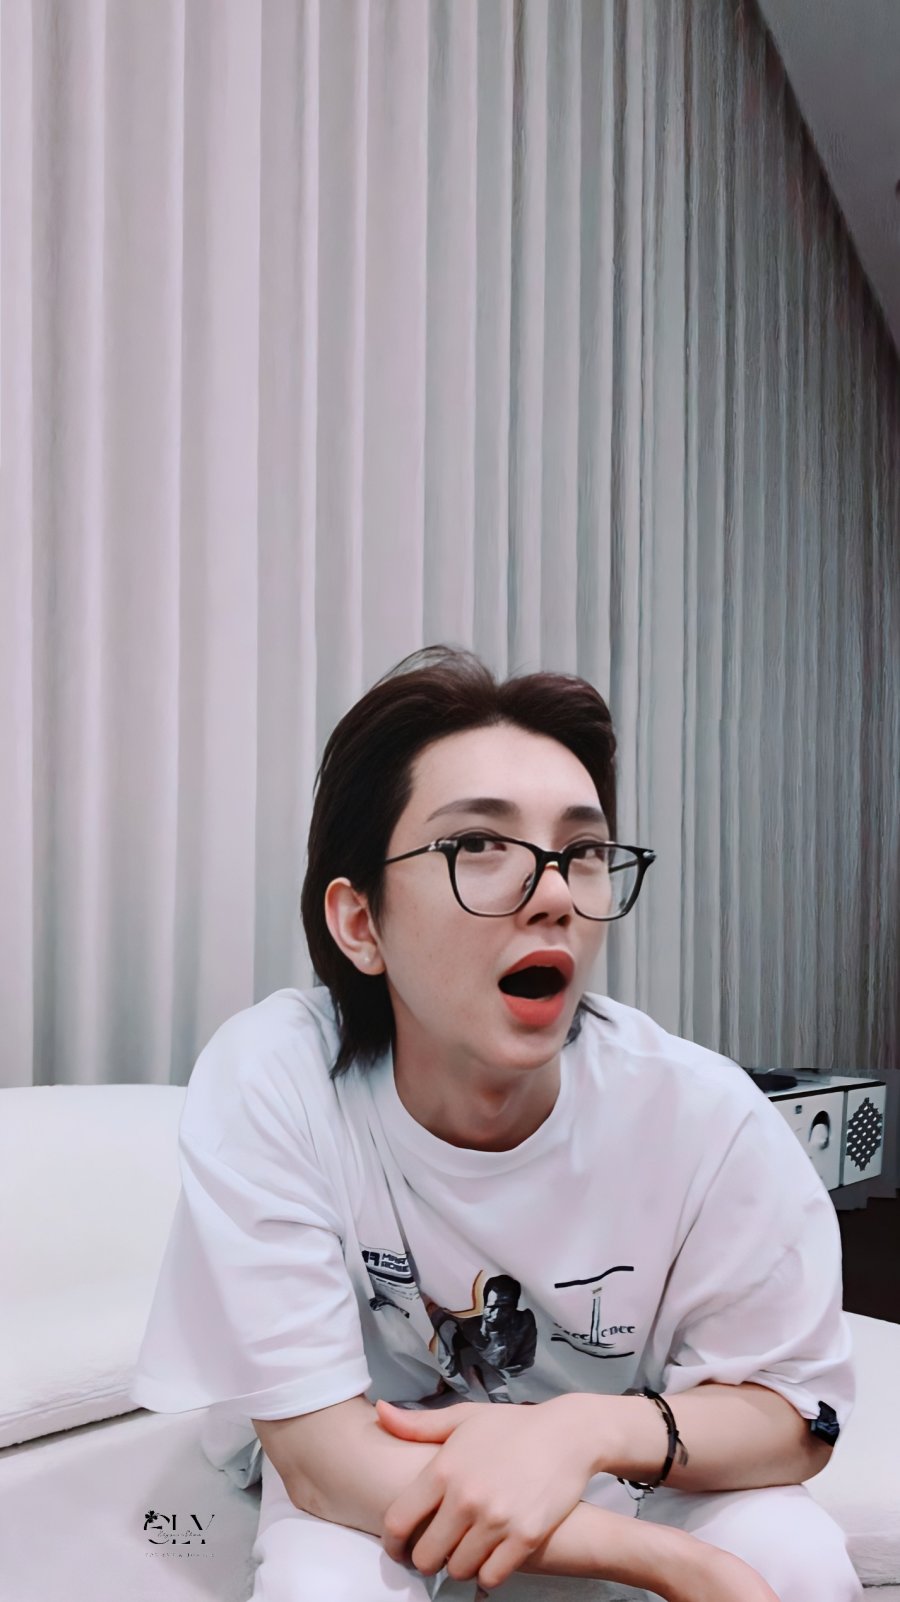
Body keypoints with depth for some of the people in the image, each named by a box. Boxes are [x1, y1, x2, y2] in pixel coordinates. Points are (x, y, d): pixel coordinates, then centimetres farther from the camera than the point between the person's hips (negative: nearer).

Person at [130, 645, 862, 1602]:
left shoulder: (701, 1111, -24)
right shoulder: (267, 1081, -28)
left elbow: (796, 1411, -12)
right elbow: (319, 1449, -25)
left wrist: (595, 1426, -34)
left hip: (608, 1470, 1)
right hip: (359, 1485, -1)